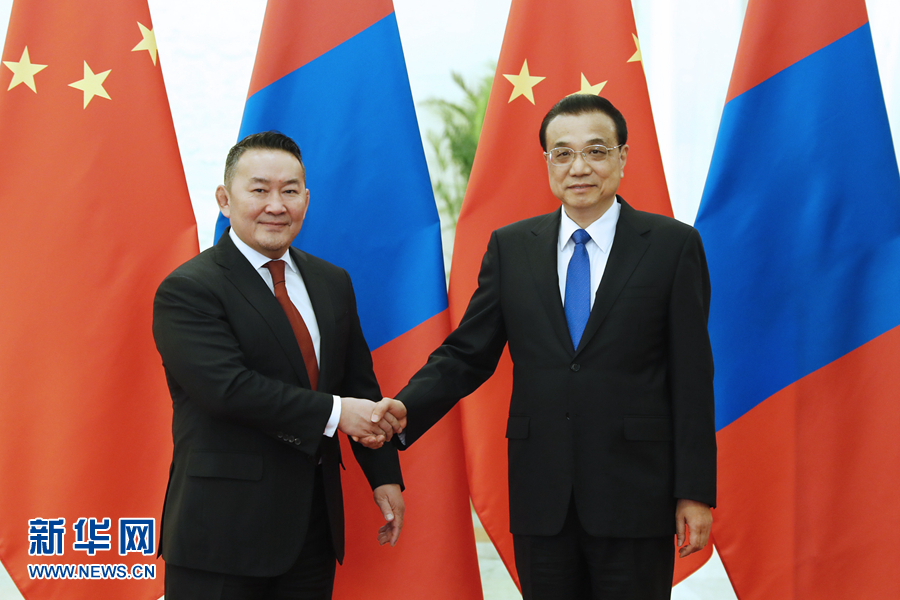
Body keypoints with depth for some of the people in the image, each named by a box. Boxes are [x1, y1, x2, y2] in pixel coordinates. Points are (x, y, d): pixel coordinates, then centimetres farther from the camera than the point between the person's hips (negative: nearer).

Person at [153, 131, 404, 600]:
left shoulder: (332, 283, 13)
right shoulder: (187, 290, -9)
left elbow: (360, 384, 15)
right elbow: (228, 386, -21)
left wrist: (384, 475, 10)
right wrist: (333, 412, -18)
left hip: (315, 522, 6)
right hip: (225, 525, -6)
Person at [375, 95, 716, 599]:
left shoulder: (673, 245, -1)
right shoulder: (510, 247, 8)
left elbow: (691, 376, -2)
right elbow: (467, 354, 7)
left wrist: (695, 493, -5)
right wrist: (406, 408, -12)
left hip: (633, 497, -2)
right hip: (541, 499, 3)